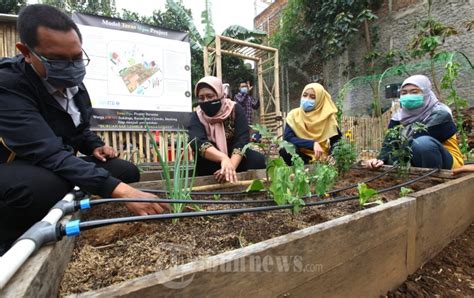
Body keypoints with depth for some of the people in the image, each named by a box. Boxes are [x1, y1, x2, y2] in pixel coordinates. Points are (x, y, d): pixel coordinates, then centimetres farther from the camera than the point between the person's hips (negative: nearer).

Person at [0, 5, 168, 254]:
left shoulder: (73, 84, 0)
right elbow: (49, 154, -38)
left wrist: (95, 147, -8)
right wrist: (121, 191, -48)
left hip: (61, 166, 7)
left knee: (127, 171, -6)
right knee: (45, 183, -40)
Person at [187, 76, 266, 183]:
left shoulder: (235, 110, -11)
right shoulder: (197, 117, -11)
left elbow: (242, 141, -23)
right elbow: (198, 142, -31)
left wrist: (231, 165, -41)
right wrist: (224, 158, -50)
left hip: (236, 159, 0)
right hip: (211, 164, 0)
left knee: (258, 159, -27)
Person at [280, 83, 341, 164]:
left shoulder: (327, 117, -3)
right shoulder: (294, 114, -4)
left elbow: (337, 140, -3)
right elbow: (287, 138, -16)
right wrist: (312, 144, -25)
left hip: (322, 159, 1)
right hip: (302, 156, 0)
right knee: (285, 150, -29)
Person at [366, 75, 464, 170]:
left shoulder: (439, 114, -13)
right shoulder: (399, 116, -1)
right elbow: (390, 141, -16)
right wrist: (381, 159, -32)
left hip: (446, 163, -5)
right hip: (419, 164, 5)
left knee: (423, 143, -33)